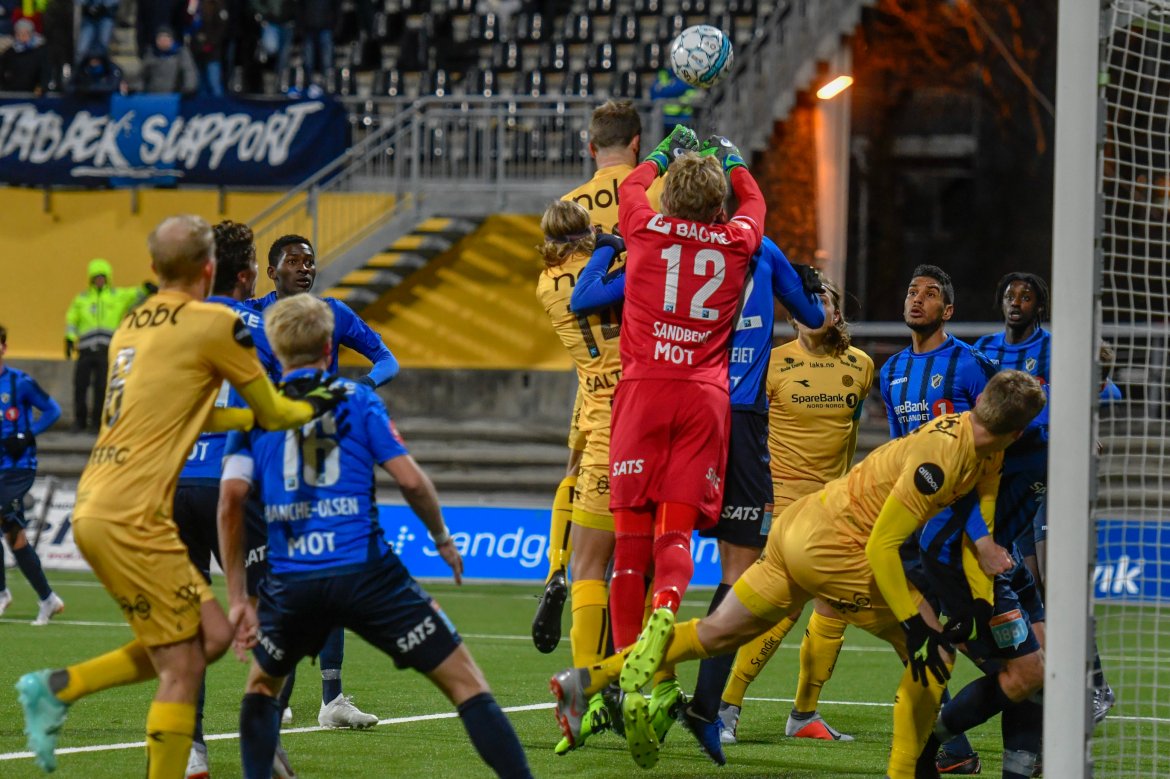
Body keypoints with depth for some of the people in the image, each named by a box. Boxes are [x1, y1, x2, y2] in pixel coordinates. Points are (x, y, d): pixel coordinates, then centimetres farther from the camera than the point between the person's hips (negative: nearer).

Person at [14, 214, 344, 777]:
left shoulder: (131, 325, 17)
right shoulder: (214, 324, -5)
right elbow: (272, 413, 7)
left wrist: (257, 417, 31)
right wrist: (314, 406, 26)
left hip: (93, 512, 8)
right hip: (131, 518, -8)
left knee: (212, 636, 14)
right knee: (183, 671, -4)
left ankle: (58, 687, 10)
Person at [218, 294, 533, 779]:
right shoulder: (357, 400, 8)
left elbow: (230, 504, 0)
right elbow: (410, 480, -1)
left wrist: (237, 599, 2)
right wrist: (442, 538, 17)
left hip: (292, 583, 2)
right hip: (368, 573, -2)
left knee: (262, 686, 29)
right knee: (465, 682, 2)